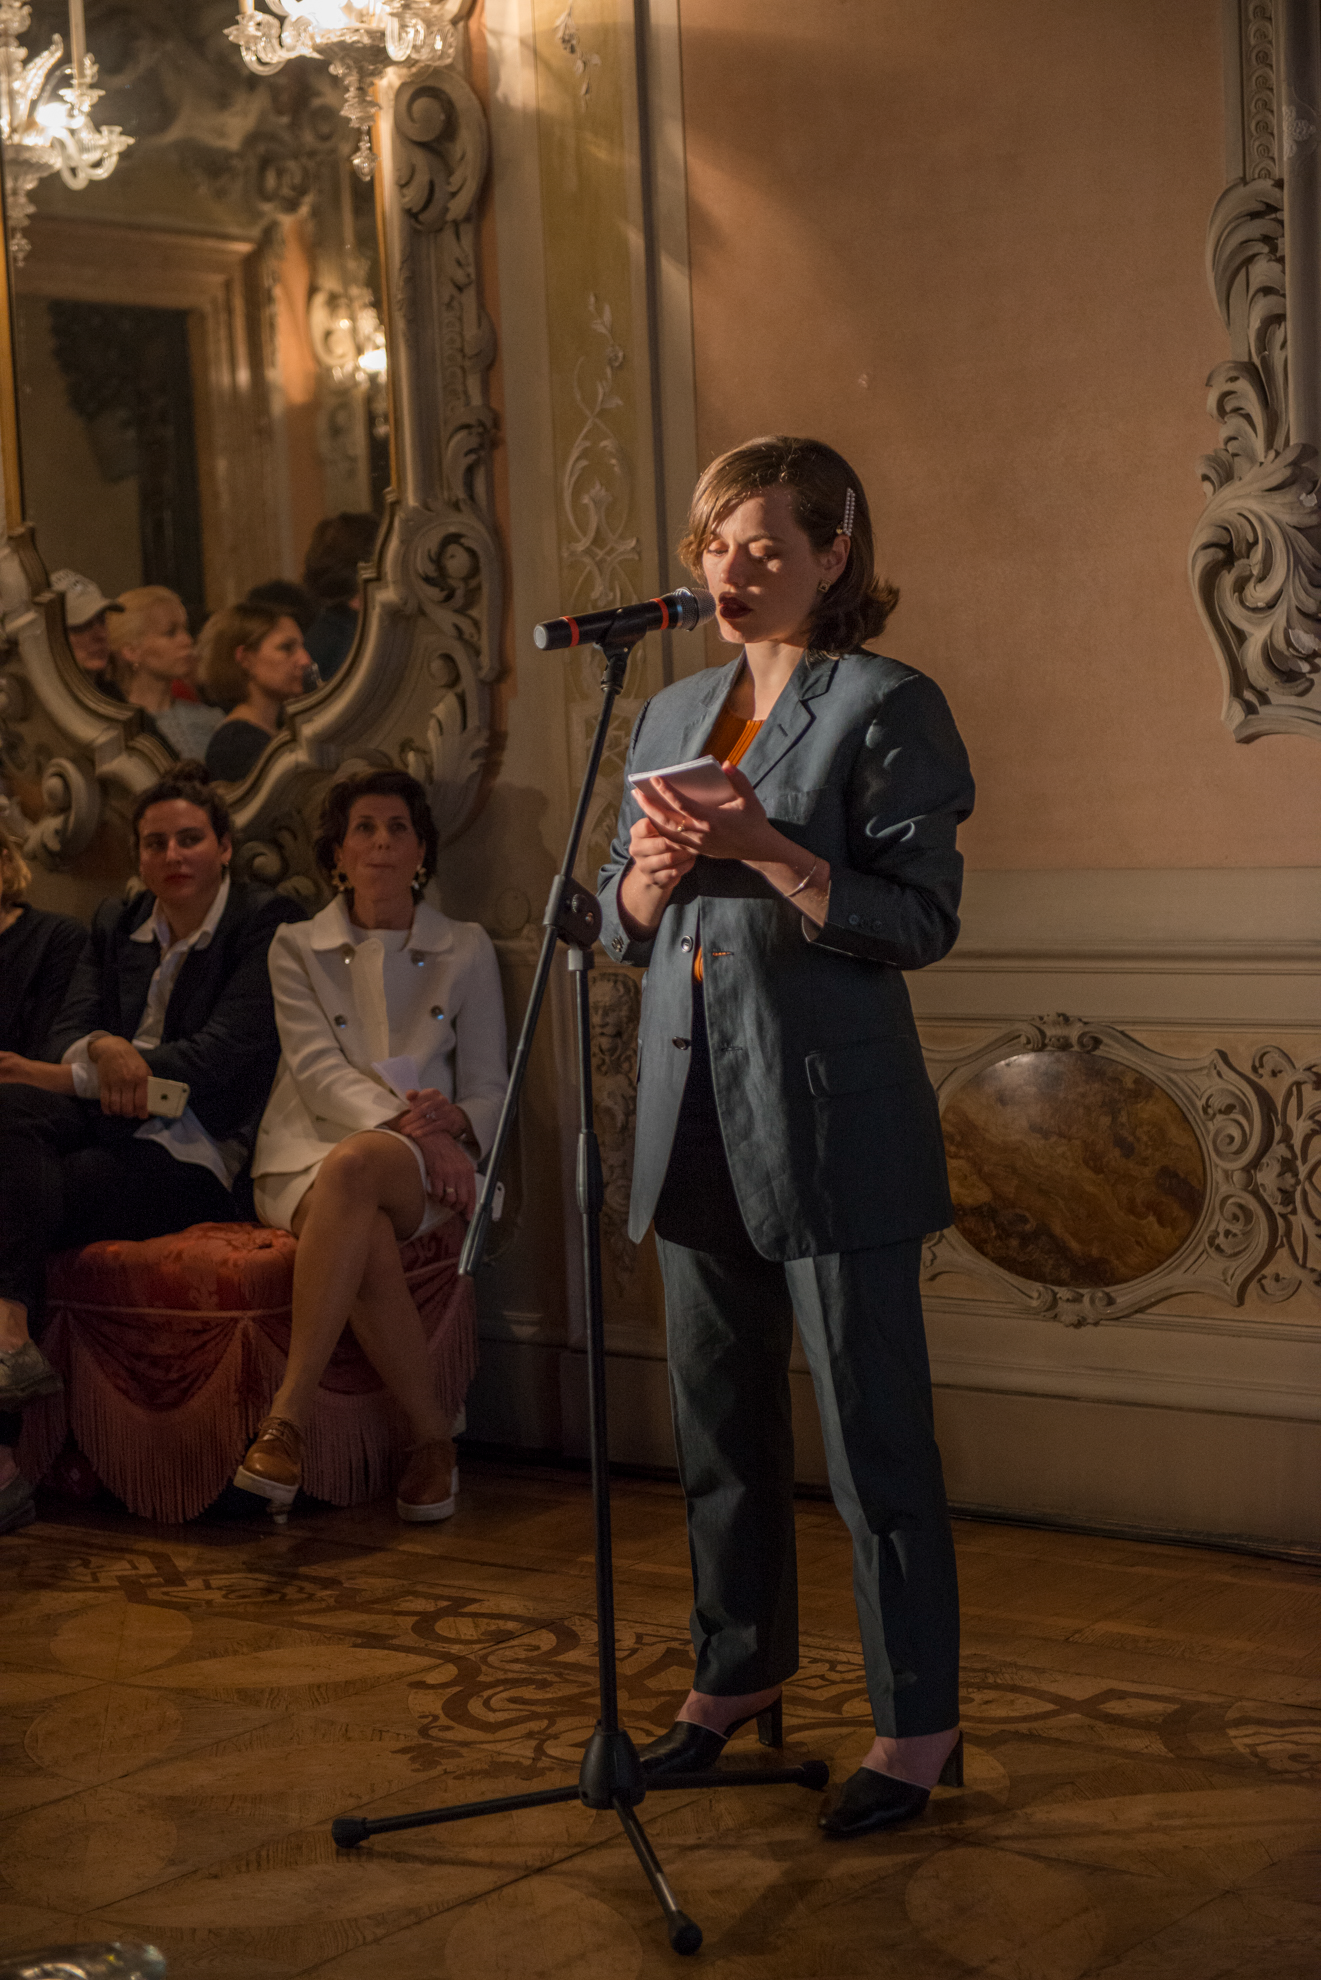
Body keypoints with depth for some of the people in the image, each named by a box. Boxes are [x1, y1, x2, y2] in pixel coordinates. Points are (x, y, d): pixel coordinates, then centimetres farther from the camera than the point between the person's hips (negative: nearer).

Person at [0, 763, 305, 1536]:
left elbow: (221, 1055, -12)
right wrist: (100, 1051, -18)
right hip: (108, 1126, 5)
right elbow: (68, 1033, 10)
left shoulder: (270, 924, 0)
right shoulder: (115, 926, 20)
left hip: (197, 1160, -5)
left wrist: (70, 1076, -18)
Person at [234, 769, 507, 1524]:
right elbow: (318, 1069, -3)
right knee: (369, 1241, -39)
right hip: (309, 1156, 1)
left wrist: (454, 1123, -15)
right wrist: (404, 1122, -21)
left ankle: (287, 1420, -43)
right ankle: (433, 1437, -28)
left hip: (424, 1172, 0)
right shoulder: (297, 948, 14)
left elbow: (489, 1084, 11)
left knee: (353, 1165, -40)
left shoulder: (467, 948, 16)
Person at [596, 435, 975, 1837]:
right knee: (717, 1421, 15)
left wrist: (764, 850, -22)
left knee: (872, 1431, -1)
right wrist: (649, 875, -5)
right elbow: (620, 923, 18)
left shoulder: (886, 708, -5)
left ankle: (917, 1721, 10)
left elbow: (922, 920, -13)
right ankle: (738, 1672, 31)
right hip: (695, 1110, 7)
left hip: (831, 1120, -6)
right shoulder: (672, 714, 15)